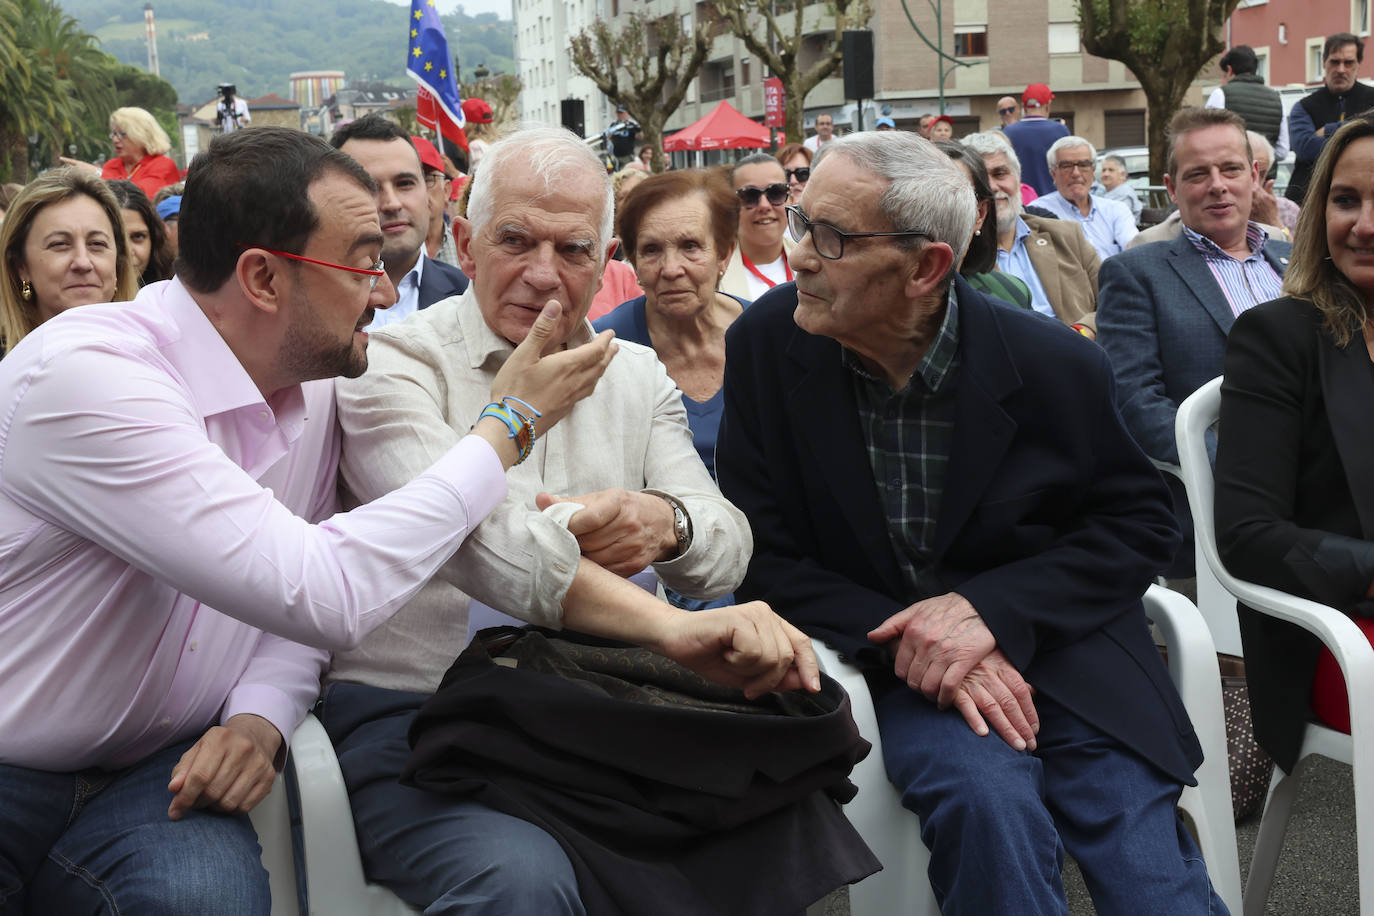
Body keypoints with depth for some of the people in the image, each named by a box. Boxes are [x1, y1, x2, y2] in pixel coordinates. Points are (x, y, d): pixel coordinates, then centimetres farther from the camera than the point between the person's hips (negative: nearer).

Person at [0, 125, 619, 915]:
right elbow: (321, 597, -31)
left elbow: (300, 607, 12)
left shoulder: (312, 388, 0)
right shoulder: (85, 377, -25)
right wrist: (509, 427, -22)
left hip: (157, 766, 6)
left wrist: (261, 718, -11)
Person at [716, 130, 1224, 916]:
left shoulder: (1054, 366, -11)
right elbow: (766, 556, -4)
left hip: (1052, 640, 0)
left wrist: (993, 609, -18)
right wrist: (903, 638, -20)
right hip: (895, 662, 0)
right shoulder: (765, 344, -8)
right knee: (983, 795, -30)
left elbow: (1142, 523, -1)